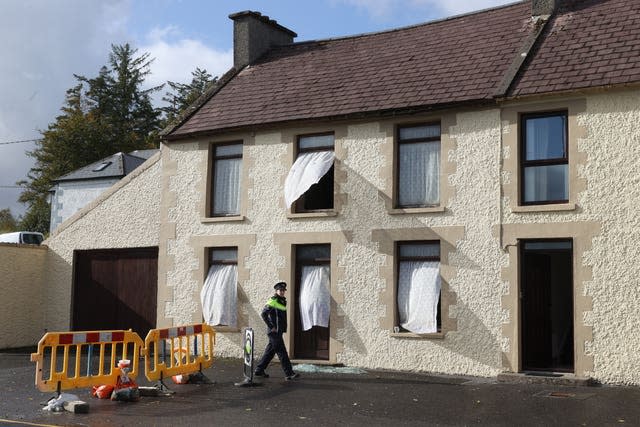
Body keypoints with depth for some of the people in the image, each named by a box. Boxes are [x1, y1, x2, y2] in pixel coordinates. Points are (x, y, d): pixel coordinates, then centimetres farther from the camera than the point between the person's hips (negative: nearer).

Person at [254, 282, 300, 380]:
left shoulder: (283, 301, 16)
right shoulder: (273, 301, -11)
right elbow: (263, 314, -17)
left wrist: (283, 328, 16)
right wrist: (271, 327, -17)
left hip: (278, 331, 9)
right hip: (274, 331, -9)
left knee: (270, 351, 14)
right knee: (282, 352, -8)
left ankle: (259, 370, 22)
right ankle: (289, 373, -8)